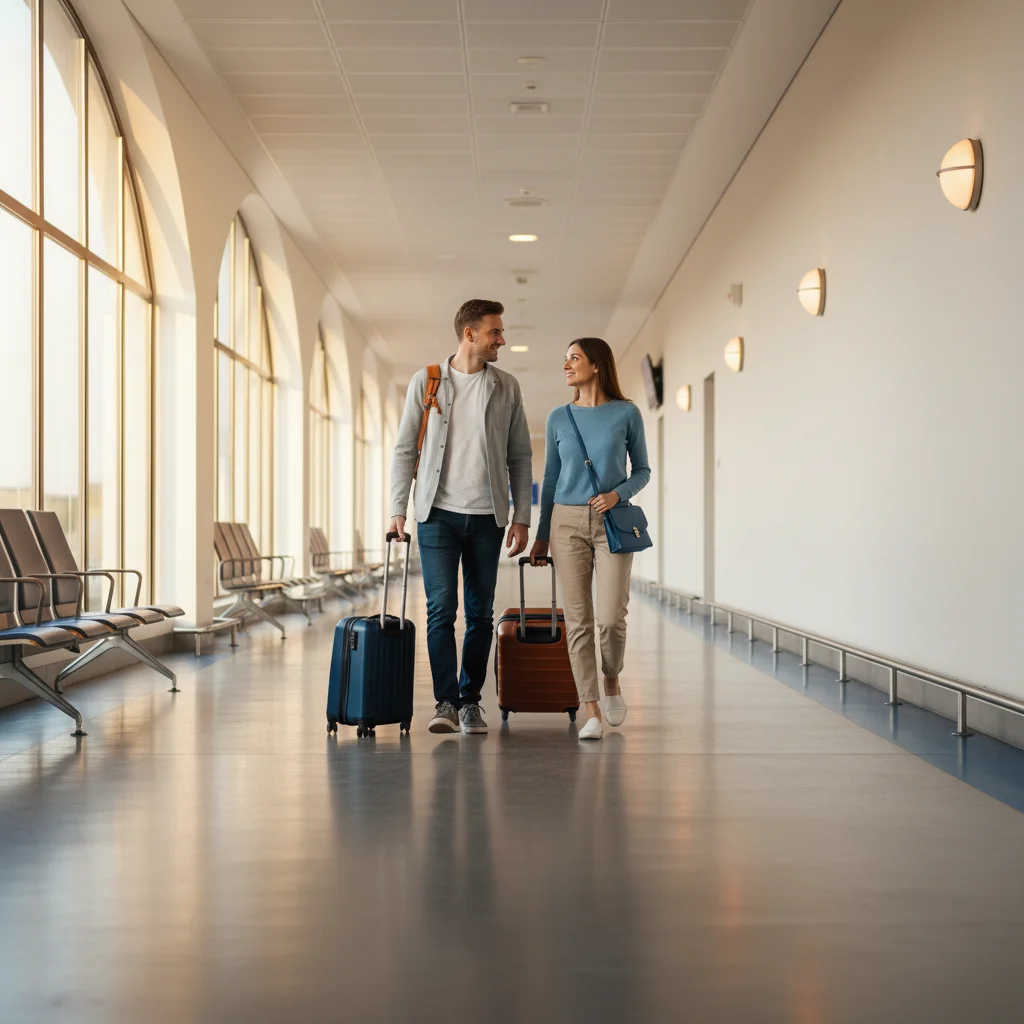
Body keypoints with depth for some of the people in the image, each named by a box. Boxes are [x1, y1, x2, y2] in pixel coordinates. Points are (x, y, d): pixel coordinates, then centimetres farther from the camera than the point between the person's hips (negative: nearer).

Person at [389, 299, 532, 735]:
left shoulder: (506, 387, 7)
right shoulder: (426, 381, 2)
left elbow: (520, 457, 9)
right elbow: (405, 449, 5)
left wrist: (521, 516, 2)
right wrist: (398, 510, -3)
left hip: (487, 517, 2)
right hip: (438, 514, -2)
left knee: (480, 614, 5)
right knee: (441, 608, -9)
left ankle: (470, 700, 16)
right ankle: (446, 702, -6)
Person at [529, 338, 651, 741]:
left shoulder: (626, 413, 1)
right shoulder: (559, 418, 7)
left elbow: (642, 470, 7)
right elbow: (550, 479, 13)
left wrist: (618, 494, -13)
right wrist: (542, 536, 12)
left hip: (612, 523, -2)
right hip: (567, 523, 2)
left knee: (611, 618, -11)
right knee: (578, 620, -2)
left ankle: (612, 681, 20)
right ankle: (592, 712, 2)